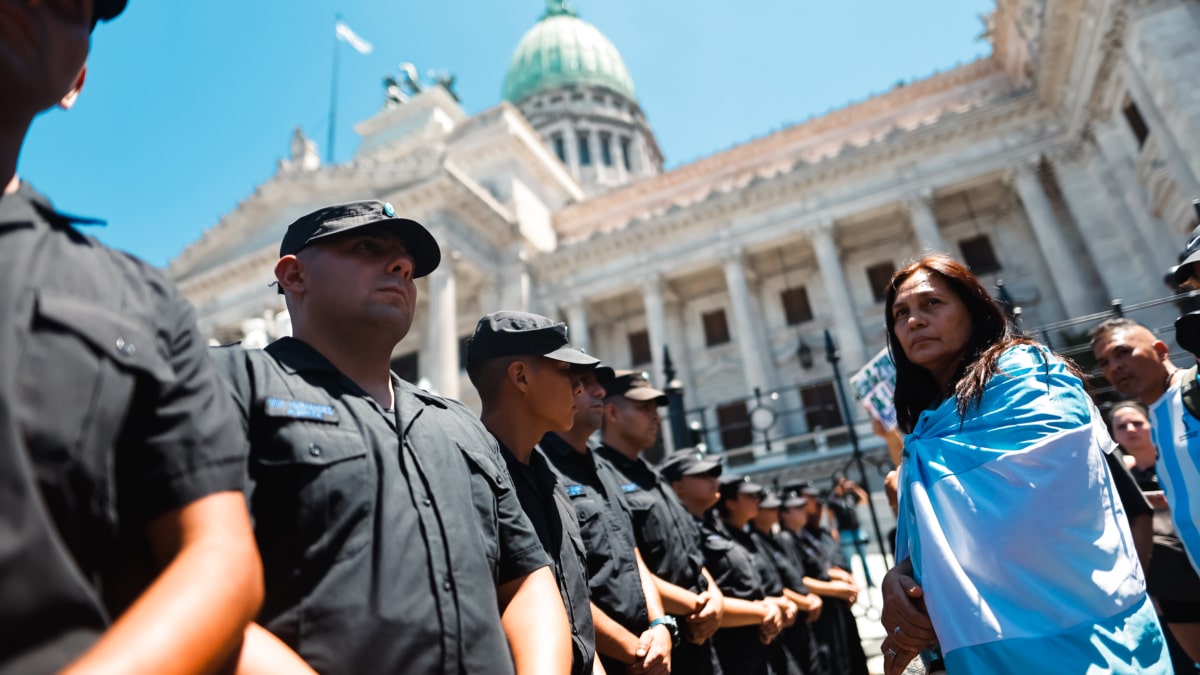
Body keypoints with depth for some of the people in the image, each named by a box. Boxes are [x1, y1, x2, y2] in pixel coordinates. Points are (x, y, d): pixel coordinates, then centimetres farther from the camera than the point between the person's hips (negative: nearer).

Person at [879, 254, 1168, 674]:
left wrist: (941, 608, -19)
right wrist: (897, 577, -14)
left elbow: (1041, 515, -23)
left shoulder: (1022, 371, -9)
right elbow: (922, 536, 8)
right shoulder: (930, 425, 13)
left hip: (1068, 636, -7)